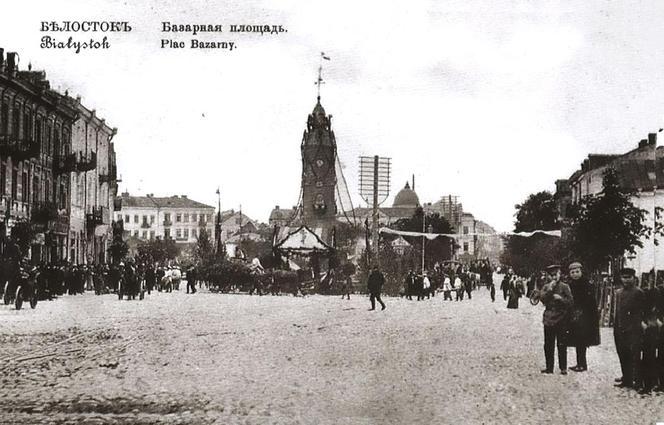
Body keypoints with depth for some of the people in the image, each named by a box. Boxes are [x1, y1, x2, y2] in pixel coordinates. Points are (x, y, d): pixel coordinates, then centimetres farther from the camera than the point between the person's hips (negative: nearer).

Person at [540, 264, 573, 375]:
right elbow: (542, 299, -5)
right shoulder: (546, 287, 9)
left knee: (562, 345, -2)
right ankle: (549, 367, 14)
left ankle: (563, 368, 6)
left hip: (561, 320, -3)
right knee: (548, 345, 6)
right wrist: (549, 290, -13)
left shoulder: (564, 287, 1)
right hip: (548, 319, 3)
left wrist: (560, 298, -17)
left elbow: (570, 302, -3)